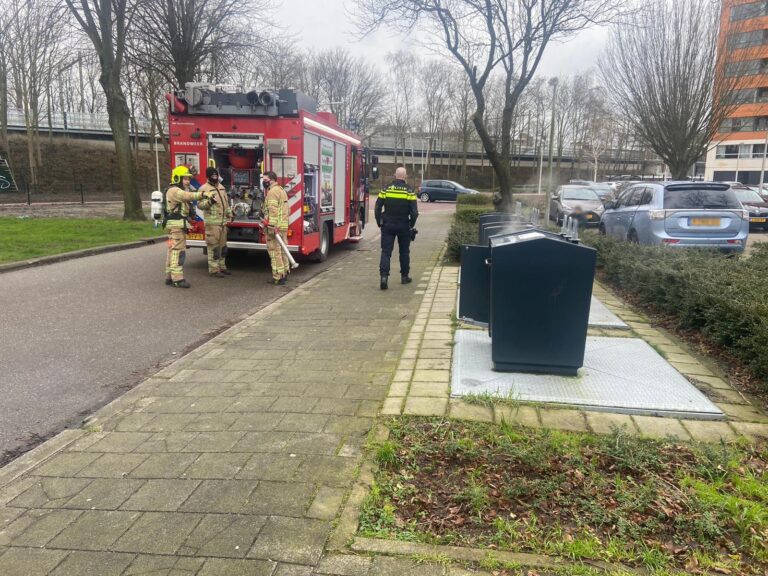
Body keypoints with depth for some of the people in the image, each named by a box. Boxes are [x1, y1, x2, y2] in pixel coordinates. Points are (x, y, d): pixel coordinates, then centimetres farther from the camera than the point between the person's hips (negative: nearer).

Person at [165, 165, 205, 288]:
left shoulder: (181, 190, 21)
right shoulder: (174, 190, -13)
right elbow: (187, 196, -32)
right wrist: (202, 194, -43)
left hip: (180, 225, 11)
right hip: (176, 225, -11)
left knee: (173, 251, 12)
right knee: (178, 251, -13)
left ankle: (170, 277, 17)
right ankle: (177, 279, -15)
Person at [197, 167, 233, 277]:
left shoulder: (221, 187, 17)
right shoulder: (204, 189, -7)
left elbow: (226, 202, 25)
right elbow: (200, 205, -14)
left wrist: (229, 213, 16)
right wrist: (210, 201, -30)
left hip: (223, 222, 8)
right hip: (212, 222, -8)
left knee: (222, 246, 14)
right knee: (213, 246, -6)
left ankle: (222, 267, 24)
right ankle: (214, 270, -1)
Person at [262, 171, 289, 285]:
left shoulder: (272, 192, -12)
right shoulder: (281, 189, 19)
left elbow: (273, 211, -21)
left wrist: (272, 226, -25)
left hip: (275, 226, -10)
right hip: (283, 225, 10)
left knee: (275, 252, -6)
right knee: (282, 250, 17)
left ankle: (278, 278, -5)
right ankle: (284, 272, 25)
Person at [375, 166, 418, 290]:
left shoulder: (386, 189, -2)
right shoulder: (409, 191, -5)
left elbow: (378, 208, -2)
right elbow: (414, 211, -9)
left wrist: (380, 223, 8)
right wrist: (411, 225, 5)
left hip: (388, 225, 0)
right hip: (404, 226, 0)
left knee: (386, 251, 0)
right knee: (404, 252, 15)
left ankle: (384, 276, -14)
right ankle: (404, 276, 23)